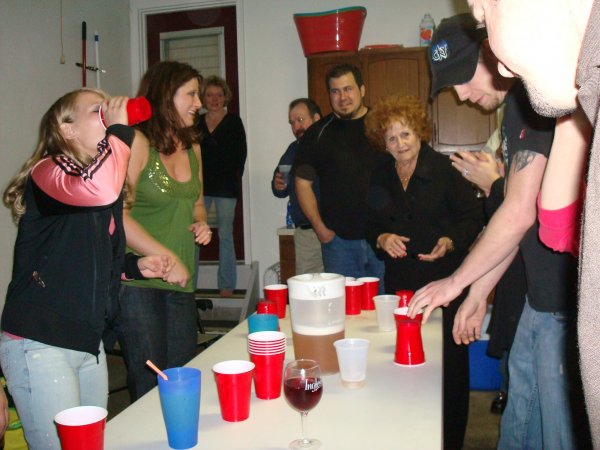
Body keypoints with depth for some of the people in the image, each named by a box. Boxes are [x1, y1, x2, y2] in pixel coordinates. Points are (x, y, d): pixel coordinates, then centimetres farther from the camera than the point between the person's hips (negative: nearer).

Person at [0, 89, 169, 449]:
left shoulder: (111, 188, 11)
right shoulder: (48, 170, -12)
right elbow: (97, 189, -37)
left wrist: (135, 265, 6)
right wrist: (119, 129, -22)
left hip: (89, 342, 8)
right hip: (39, 344, -8)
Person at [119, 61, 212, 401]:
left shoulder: (192, 148, 13)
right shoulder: (137, 143, -10)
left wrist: (201, 224, 5)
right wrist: (166, 258, -19)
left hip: (181, 281, 7)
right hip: (139, 281, -7)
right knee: (150, 383, -1)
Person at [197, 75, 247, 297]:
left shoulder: (234, 121, 4)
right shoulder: (197, 123, 12)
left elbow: (241, 154, 1)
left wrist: (235, 177, -7)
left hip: (225, 186, -3)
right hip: (200, 185, 3)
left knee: (225, 235, 1)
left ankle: (226, 287, 9)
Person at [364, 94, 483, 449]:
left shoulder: (444, 169, -6)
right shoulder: (381, 178, 9)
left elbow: (473, 216, -4)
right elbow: (372, 225, 16)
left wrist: (451, 241, -21)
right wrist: (382, 239, -6)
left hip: (445, 279, -4)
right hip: (401, 282, 4)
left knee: (450, 363, 2)